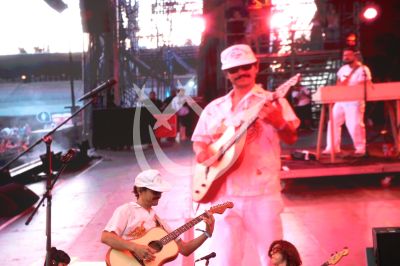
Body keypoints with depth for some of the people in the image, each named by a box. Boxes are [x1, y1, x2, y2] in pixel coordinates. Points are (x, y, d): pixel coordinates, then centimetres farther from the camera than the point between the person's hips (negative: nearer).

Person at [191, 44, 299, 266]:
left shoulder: (272, 101, 2)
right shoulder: (214, 108, 12)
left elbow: (291, 138, -7)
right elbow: (199, 140, 18)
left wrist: (278, 121, -28)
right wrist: (201, 151, -5)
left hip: (263, 193, -3)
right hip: (224, 194, 3)